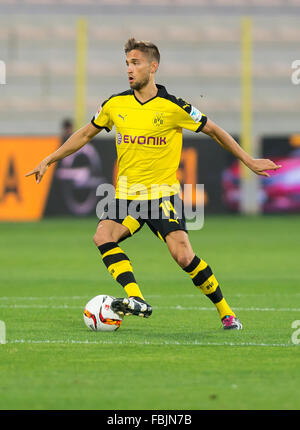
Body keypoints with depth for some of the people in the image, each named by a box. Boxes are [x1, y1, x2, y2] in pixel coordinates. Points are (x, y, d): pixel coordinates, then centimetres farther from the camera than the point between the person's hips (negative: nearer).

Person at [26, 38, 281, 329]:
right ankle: (135, 299, -36)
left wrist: (248, 161, 7)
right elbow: (85, 134, 19)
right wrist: (49, 160, 19)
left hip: (163, 193, -4)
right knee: (103, 236, -25)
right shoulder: (115, 104, 4)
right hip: (127, 194, 4)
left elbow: (213, 131, 5)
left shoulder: (174, 107, -7)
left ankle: (226, 313, -1)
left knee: (182, 254, -19)